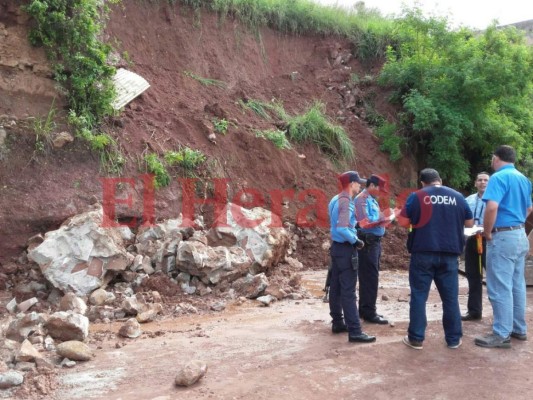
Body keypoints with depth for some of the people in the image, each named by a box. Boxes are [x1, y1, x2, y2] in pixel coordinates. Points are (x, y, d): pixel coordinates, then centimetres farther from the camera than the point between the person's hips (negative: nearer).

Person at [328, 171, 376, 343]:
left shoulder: (336, 199, 11)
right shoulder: (345, 202, -18)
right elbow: (342, 229, -28)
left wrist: (354, 226, 10)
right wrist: (355, 240, -16)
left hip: (337, 247, 10)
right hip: (346, 249, -10)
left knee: (336, 287, 14)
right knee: (348, 291, -9)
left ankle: (338, 323, 23)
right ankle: (354, 331, -6)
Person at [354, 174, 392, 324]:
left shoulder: (372, 199, 17)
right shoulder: (362, 199, -12)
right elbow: (365, 222, -22)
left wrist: (385, 218, 1)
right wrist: (383, 218, -16)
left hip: (374, 242, 10)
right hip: (367, 243, -10)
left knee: (370, 277, 14)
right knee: (370, 277, -6)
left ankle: (365, 309, 23)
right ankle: (369, 312, 0)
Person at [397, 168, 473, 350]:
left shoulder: (417, 196, -3)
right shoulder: (457, 196, 6)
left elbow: (403, 222, -3)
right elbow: (470, 223, 15)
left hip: (423, 253, -2)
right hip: (450, 254, 3)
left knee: (419, 295, 4)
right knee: (450, 297, 10)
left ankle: (416, 338, 8)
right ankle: (454, 338, 17)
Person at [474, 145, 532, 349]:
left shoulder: (499, 177, -14)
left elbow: (492, 207, -26)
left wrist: (487, 233, -14)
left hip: (503, 237, -9)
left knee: (500, 288, -4)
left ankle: (501, 334, 1)